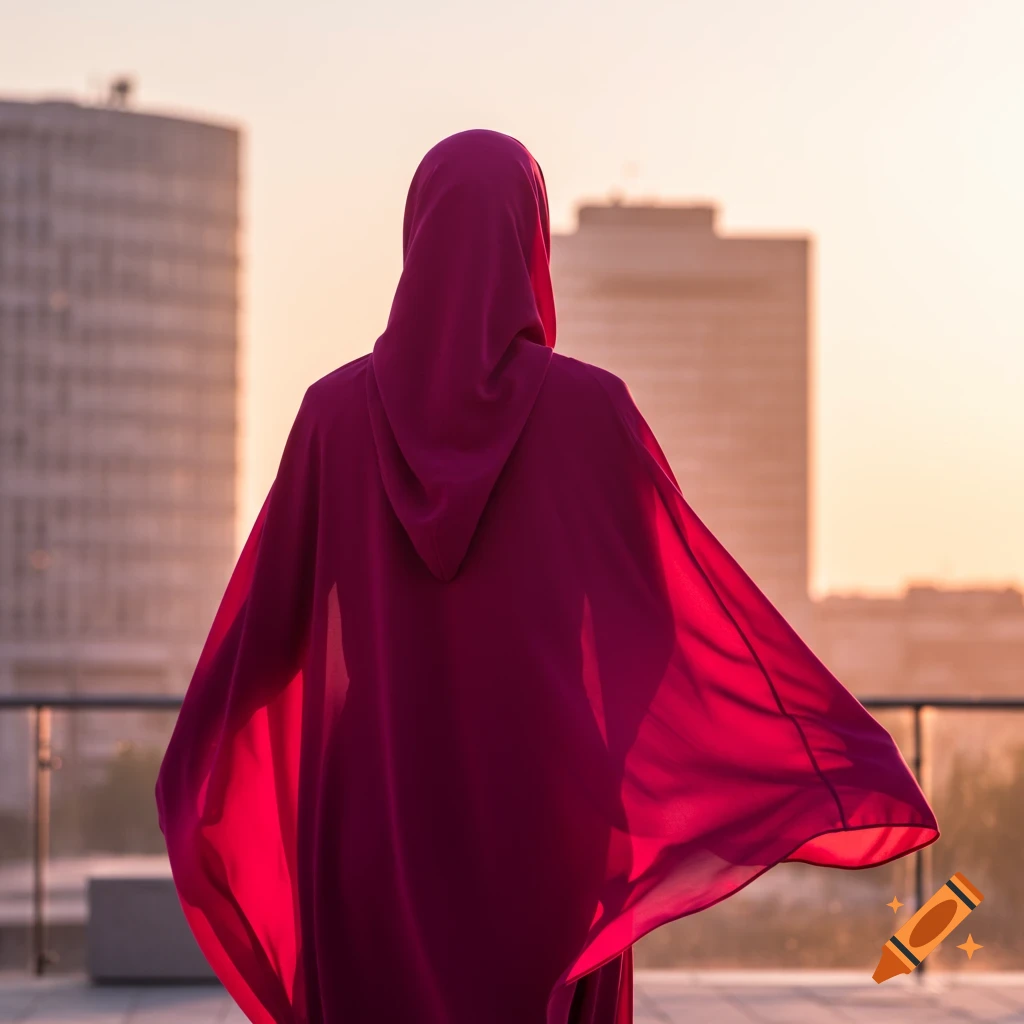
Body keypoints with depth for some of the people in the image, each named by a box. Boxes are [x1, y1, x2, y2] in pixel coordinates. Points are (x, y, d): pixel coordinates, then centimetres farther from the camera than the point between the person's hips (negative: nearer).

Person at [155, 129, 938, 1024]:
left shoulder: (337, 408, -1)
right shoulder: (589, 404, -7)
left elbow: (271, 608, 5)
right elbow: (698, 590, -7)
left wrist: (201, 762, 22)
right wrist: (843, 746, 0)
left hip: (380, 810, 2)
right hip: (545, 807, -2)